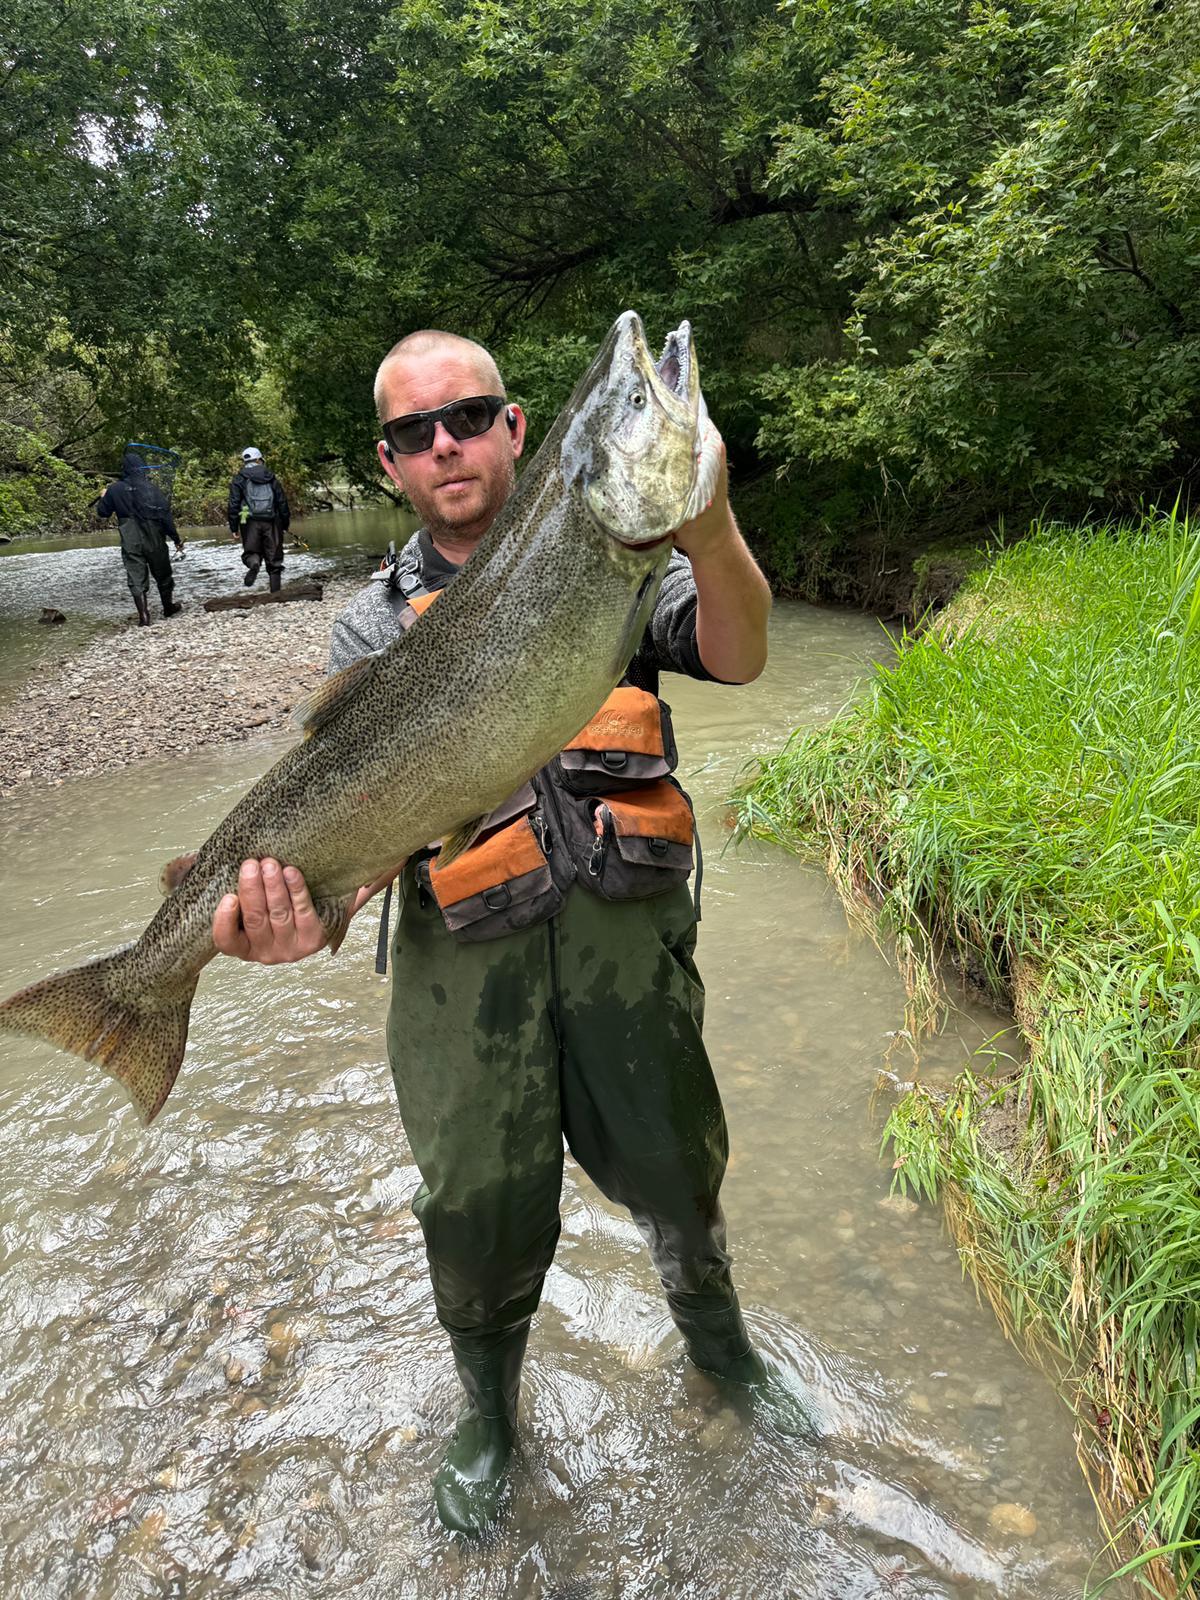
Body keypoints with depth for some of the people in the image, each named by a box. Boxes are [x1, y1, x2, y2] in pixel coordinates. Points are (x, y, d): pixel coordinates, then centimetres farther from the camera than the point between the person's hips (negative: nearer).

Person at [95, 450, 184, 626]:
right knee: (162, 575, 19)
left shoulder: (114, 490, -3)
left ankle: (143, 616, -6)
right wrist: (176, 539, -3)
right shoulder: (151, 488, -8)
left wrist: (103, 498, 32)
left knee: (136, 579, 2)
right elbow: (165, 515, -10)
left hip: (131, 544, 0)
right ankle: (168, 607, 34)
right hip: (154, 542, 0)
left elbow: (102, 512, 11)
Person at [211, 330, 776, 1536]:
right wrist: (313, 907, -28)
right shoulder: (374, 625, 4)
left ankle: (712, 1327, 50)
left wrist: (708, 528, -35)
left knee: (675, 1167, 16)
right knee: (480, 1216, 13)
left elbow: (737, 659, -14)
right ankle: (488, 1414, 44)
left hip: (626, 933, 0)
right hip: (465, 958, 0)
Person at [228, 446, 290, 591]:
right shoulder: (272, 478, 11)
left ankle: (253, 564, -27)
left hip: (251, 521, -1)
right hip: (271, 522, 1)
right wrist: (285, 524, 15)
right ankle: (276, 590, 3)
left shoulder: (239, 478, 5)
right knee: (274, 557, 7)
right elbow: (282, 502, 10)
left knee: (250, 552, 9)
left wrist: (233, 527, 2)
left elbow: (234, 504, 0)